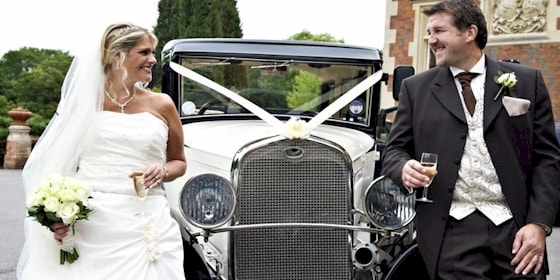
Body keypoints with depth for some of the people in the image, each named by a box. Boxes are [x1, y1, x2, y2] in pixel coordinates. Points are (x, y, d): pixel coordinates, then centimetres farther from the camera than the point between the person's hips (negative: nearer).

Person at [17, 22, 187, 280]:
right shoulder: (84, 101, 6)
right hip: (86, 223, -1)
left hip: (143, 226, 1)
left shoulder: (161, 105, 8)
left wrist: (162, 172, -4)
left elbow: (179, 162, 18)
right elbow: (61, 162, 10)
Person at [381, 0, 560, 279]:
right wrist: (404, 168, -13)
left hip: (515, 227, 0)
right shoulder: (416, 88, 10)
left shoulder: (527, 81, 8)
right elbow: (395, 150, 11)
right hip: (451, 230, 0)